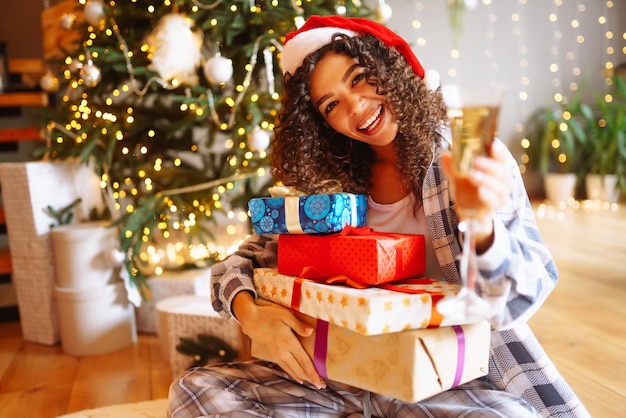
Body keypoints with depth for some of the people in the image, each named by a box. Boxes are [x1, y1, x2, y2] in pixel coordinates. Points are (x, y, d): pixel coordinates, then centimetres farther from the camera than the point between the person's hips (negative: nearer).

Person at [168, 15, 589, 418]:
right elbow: (239, 264, 3)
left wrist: (481, 226, -37)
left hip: (453, 380, -2)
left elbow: (514, 305, -15)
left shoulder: (467, 157, -7)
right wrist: (252, 313, -20)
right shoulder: (331, 186, 1)